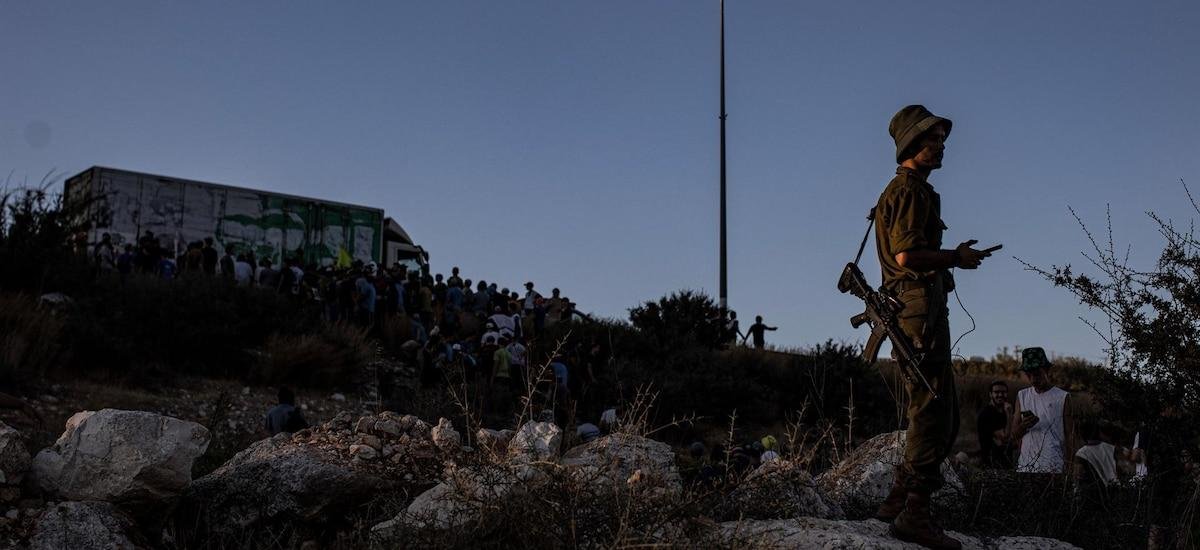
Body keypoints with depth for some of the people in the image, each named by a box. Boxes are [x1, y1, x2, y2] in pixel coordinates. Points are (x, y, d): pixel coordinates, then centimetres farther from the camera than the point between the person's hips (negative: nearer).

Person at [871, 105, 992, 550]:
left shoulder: (909, 190, 25)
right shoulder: (909, 189, -9)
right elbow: (907, 254, -20)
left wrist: (953, 256, 18)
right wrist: (956, 257, -9)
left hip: (916, 308, 11)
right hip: (921, 307, -11)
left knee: (941, 416, 14)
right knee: (931, 412, -10)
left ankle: (898, 502, 17)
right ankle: (913, 514, -8)